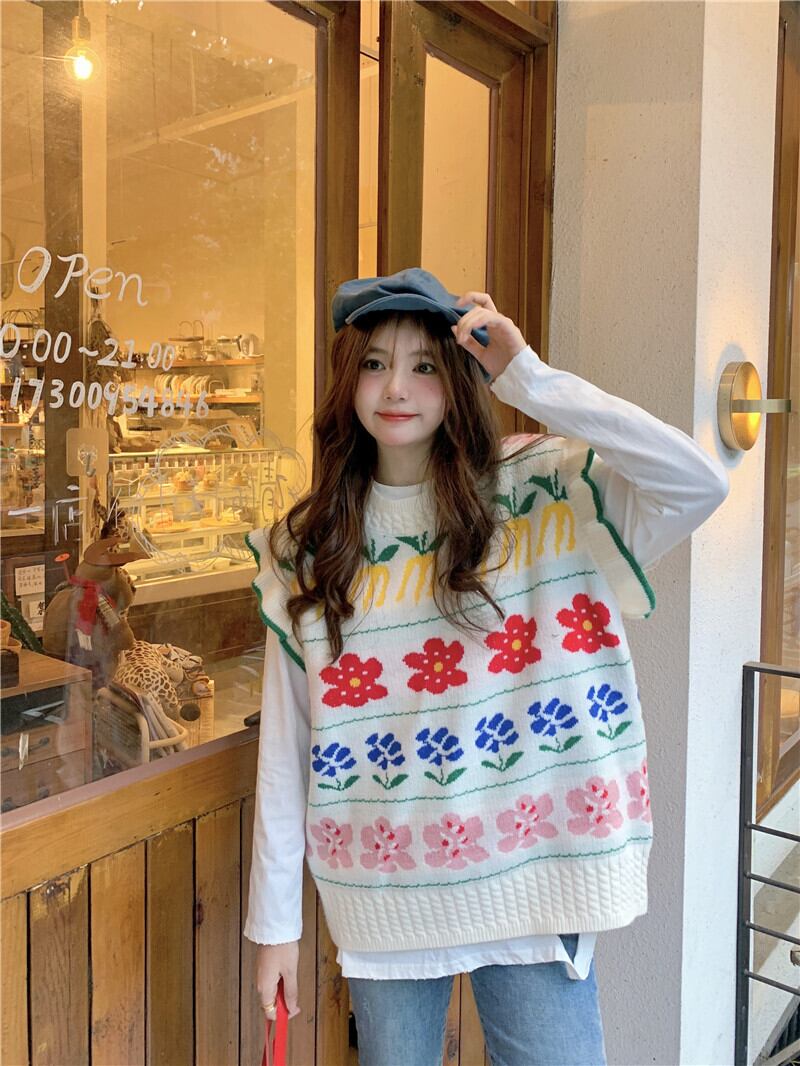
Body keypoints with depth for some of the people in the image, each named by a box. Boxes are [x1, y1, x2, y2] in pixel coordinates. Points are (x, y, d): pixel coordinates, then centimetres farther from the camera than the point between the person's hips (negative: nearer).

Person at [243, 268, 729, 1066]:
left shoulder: (544, 490, -7)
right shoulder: (306, 549, -2)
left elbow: (700, 483, -24)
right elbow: (285, 746, -1)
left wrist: (528, 378, -21)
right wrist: (274, 920, 2)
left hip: (530, 883, -2)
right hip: (384, 901, 2)